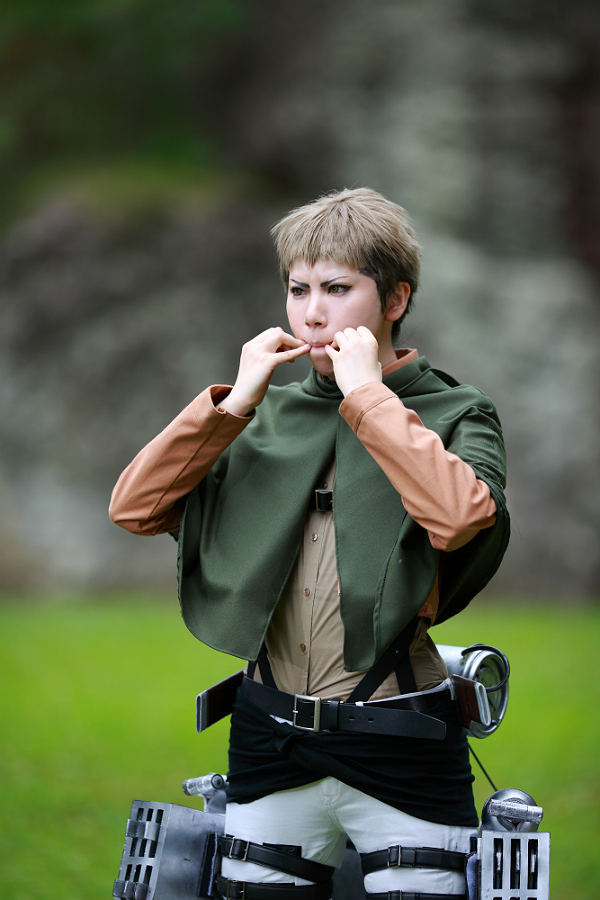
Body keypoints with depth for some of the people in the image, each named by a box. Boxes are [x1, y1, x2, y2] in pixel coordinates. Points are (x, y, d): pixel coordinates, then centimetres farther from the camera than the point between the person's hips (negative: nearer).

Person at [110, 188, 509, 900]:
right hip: (268, 736, 4)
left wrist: (366, 393, -15)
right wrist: (234, 403, -6)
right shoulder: (265, 417, 13)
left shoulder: (454, 415, 0)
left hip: (398, 751, -4)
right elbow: (133, 508, 2)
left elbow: (458, 515, -24)